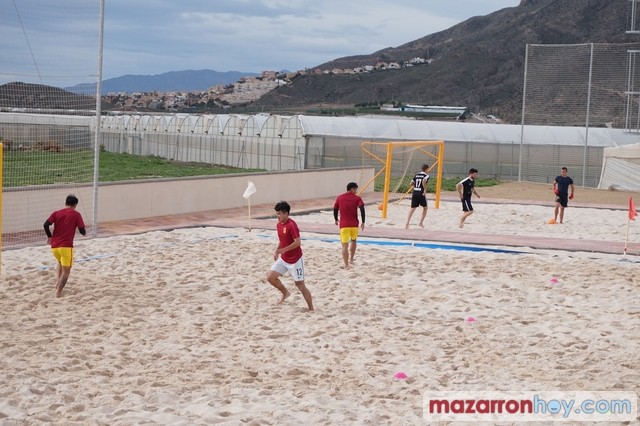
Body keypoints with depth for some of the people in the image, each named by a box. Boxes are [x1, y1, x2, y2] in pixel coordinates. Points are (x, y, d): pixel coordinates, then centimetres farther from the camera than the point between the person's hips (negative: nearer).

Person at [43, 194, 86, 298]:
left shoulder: (56, 213, 9)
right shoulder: (76, 214, 2)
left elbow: (46, 225, -4)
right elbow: (82, 230, -3)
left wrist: (49, 236, 11)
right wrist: (84, 232, 21)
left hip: (54, 246, 5)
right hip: (66, 246, -4)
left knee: (60, 263, 32)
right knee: (66, 270, 4)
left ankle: (57, 282, 19)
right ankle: (58, 292, -6)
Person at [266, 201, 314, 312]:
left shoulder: (292, 225, -21)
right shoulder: (279, 225, 6)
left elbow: (297, 242, -24)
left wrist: (283, 250, -28)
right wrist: (277, 251, 6)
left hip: (295, 260, -8)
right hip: (283, 259, 8)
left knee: (300, 284, -3)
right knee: (270, 277, -1)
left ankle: (311, 309, 7)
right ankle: (285, 293, 22)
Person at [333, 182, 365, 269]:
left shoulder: (339, 198, 6)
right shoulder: (357, 198, 0)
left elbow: (335, 210, 12)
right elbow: (362, 209, -13)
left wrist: (336, 220, 28)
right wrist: (363, 222, -9)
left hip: (343, 225, 0)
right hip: (354, 224, 0)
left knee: (345, 245, -1)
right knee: (353, 241, 27)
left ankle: (346, 265, -7)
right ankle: (351, 259, 33)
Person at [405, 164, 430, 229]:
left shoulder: (417, 174, 13)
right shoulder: (426, 176, -4)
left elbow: (412, 184, 13)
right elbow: (424, 181, -26)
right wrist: (425, 190, -19)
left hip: (414, 193, 5)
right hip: (421, 194, -5)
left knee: (412, 208, 3)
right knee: (425, 208, 17)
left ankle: (407, 224, -8)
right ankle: (421, 223, 14)